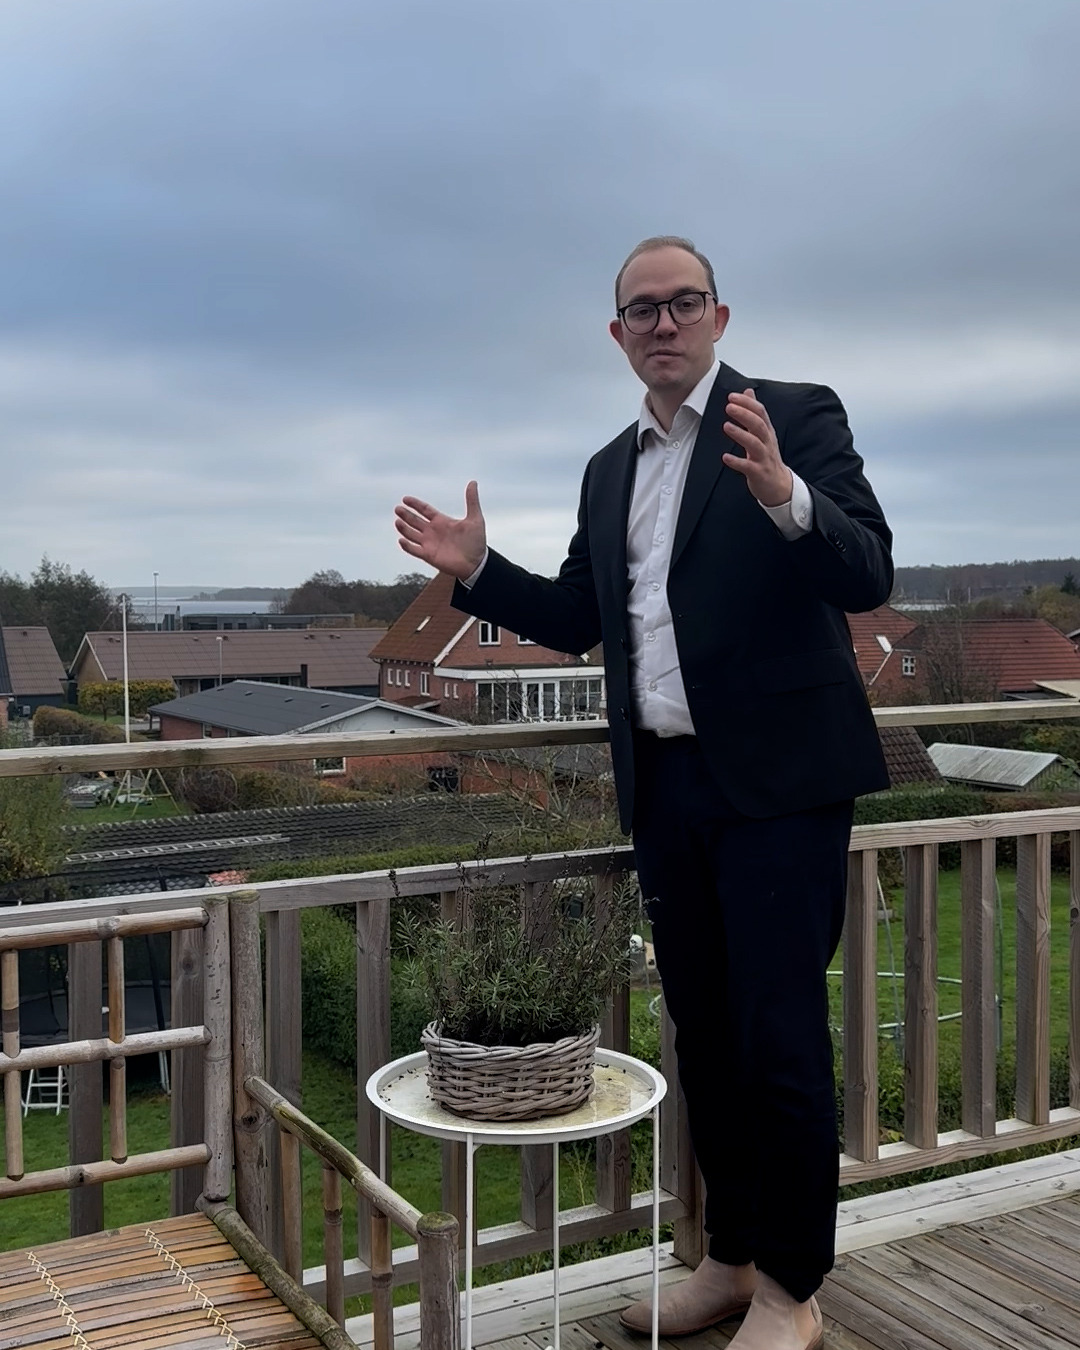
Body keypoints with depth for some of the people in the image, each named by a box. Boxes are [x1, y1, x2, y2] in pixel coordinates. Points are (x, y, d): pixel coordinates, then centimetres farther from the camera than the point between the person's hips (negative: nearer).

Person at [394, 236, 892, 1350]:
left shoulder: (795, 416, -4)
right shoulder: (609, 470, 16)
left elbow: (868, 574, -15)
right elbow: (576, 618, 19)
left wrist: (782, 494, -32)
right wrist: (477, 570, 5)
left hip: (776, 782, -6)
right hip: (665, 787, 6)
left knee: (780, 1037, -1)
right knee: (703, 1034, 15)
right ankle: (732, 1257, 31)